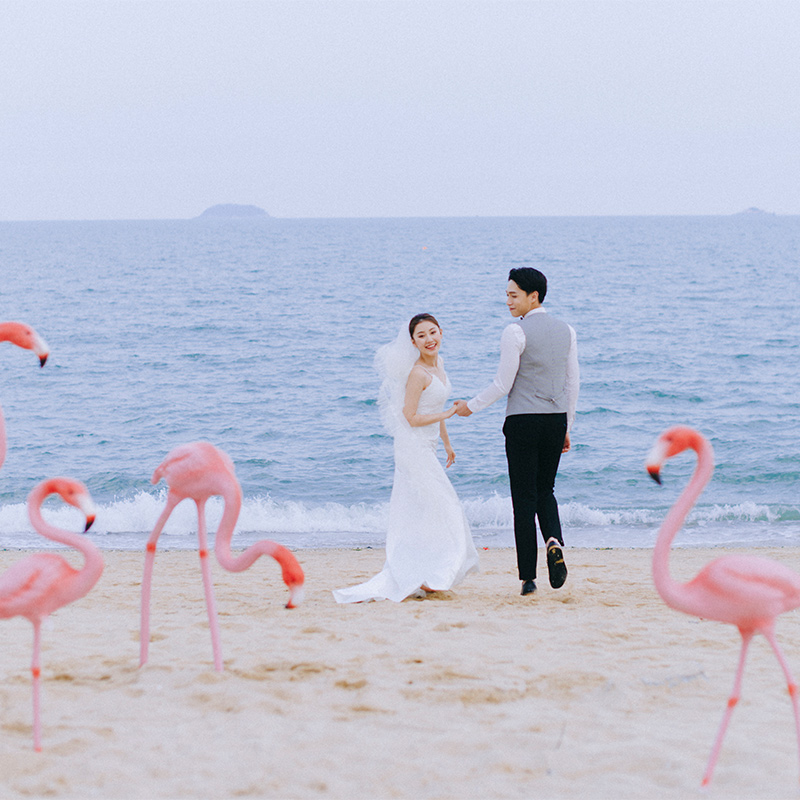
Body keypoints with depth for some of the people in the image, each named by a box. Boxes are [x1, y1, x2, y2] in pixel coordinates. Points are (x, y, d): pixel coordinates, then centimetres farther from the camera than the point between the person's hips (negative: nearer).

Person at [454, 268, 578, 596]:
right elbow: (573, 382, 11)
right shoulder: (566, 330, 8)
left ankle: (528, 577, 2)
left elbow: (502, 385, -10)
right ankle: (554, 540, -11)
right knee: (545, 490, 19)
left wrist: (470, 406, 5)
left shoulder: (516, 332, -11)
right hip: (557, 420, 5)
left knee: (524, 498, 1)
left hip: (523, 421, -5)